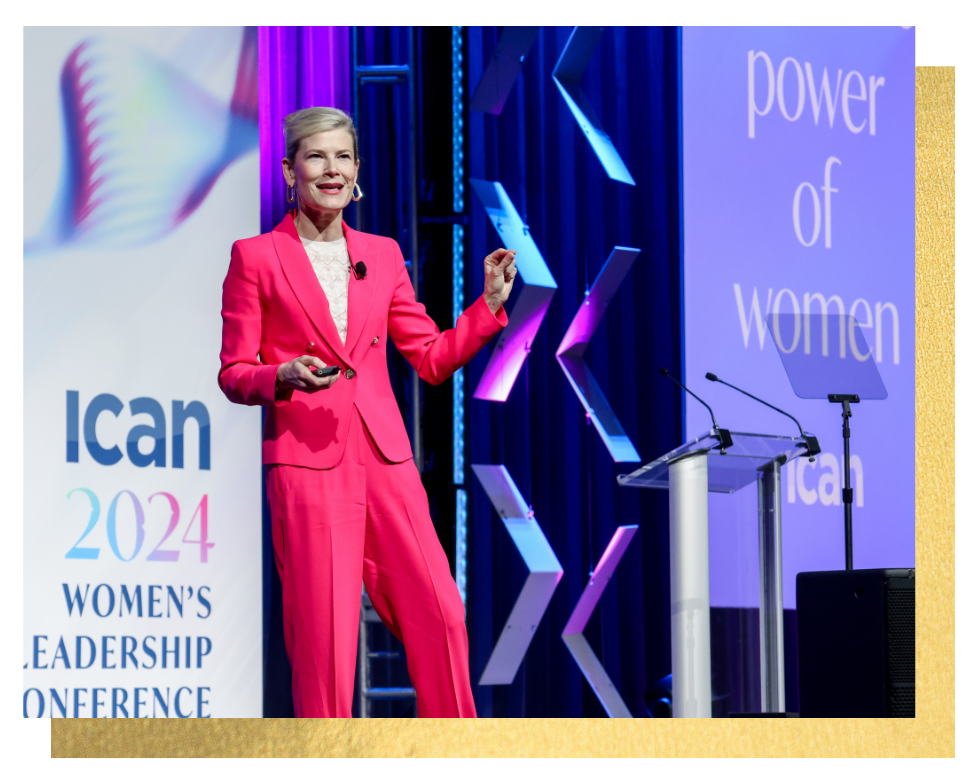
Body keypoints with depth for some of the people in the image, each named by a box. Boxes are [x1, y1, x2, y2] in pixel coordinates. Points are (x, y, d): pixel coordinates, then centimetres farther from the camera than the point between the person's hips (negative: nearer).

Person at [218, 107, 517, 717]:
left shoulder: (382, 255, 15)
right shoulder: (256, 257, 3)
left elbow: (433, 359, 16)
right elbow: (234, 374, 3)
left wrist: (490, 303, 6)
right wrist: (283, 376, -17)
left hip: (385, 459, 4)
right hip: (306, 462, -4)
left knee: (440, 618, -1)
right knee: (324, 637, -6)